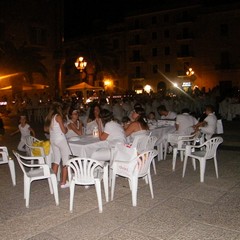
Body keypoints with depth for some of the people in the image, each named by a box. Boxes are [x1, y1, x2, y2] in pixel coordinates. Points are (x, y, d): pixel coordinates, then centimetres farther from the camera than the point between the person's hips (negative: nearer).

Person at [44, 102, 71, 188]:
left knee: (56, 160, 17)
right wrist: (66, 129, 9)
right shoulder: (58, 116, -12)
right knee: (66, 160, 0)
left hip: (52, 139, 8)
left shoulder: (48, 117, 9)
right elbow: (64, 130, -12)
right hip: (60, 139, -8)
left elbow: (46, 129, 19)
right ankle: (63, 182, 0)